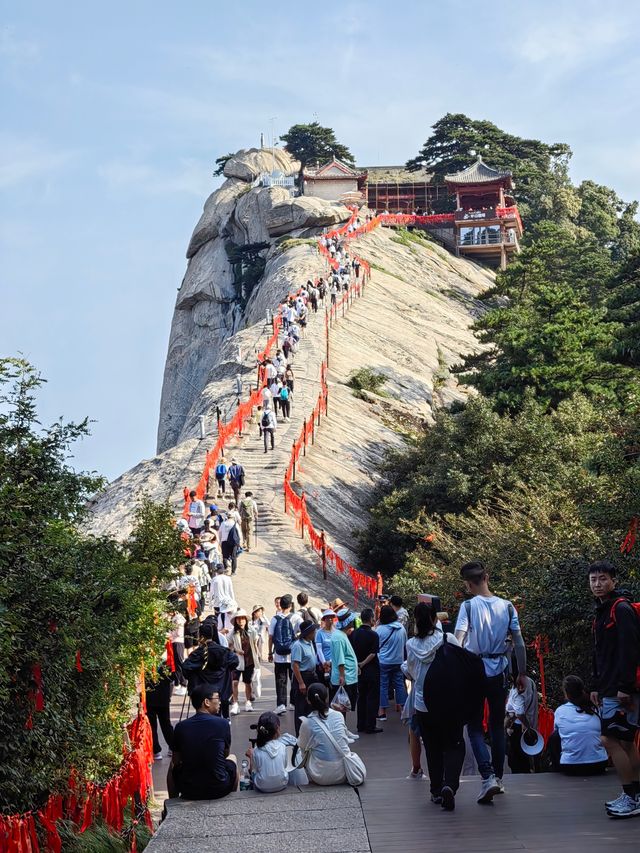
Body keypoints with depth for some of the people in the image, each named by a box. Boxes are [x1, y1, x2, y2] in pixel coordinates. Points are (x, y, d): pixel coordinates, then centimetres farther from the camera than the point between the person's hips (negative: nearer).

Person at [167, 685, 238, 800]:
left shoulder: (181, 727, -5)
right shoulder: (223, 724, -8)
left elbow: (175, 760, 9)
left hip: (189, 791, 1)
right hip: (219, 790, -1)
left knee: (173, 767, 32)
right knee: (232, 758, 30)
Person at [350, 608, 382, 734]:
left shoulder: (354, 633, 3)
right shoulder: (373, 635, -15)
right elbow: (373, 654, -20)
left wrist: (357, 665, 3)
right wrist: (363, 663, -11)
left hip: (359, 671, 6)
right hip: (372, 670, -6)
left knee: (361, 697, 15)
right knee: (372, 698, 2)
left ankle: (361, 725, 18)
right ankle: (370, 726, 2)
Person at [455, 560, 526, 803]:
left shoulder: (468, 606, -8)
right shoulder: (507, 606, 1)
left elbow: (458, 641, -18)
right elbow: (519, 643, 2)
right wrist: (522, 673, 11)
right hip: (499, 672, 3)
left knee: (475, 727, 4)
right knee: (497, 726, 16)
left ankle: (488, 777, -12)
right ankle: (498, 778, 21)